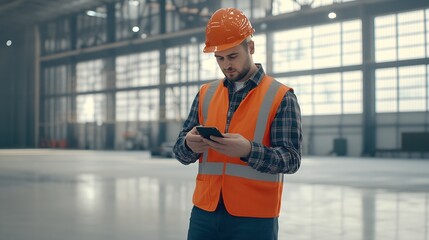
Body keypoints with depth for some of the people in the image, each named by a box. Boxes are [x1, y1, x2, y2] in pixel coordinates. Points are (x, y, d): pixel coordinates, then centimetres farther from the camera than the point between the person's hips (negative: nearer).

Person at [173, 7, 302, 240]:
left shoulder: (281, 96, -3)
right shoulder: (205, 94, 10)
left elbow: (291, 159, -10)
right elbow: (180, 151, 9)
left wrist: (248, 150, -26)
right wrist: (189, 144, -14)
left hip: (254, 218, -4)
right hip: (204, 213, 4)